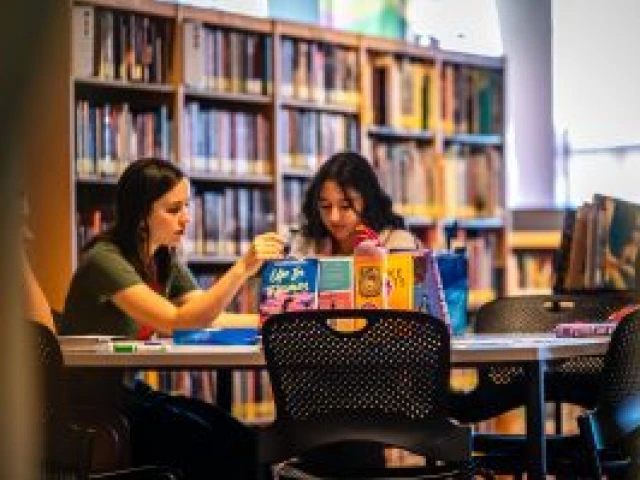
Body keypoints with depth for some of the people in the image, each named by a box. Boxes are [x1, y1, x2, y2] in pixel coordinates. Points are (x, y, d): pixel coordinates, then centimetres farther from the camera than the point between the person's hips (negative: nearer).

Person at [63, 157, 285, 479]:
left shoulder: (164, 262, 11)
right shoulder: (105, 260, -17)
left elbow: (204, 318, 3)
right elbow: (175, 323, -26)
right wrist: (242, 268, -31)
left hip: (131, 392, 7)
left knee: (242, 440, -18)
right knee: (215, 444, -25)